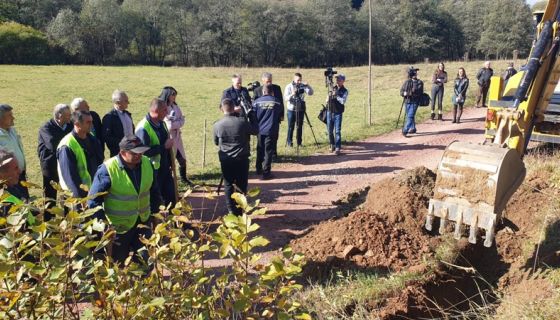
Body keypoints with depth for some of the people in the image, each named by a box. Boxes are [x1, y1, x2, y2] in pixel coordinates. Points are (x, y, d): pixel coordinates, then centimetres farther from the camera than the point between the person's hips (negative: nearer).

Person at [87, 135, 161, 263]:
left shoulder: (147, 164, -4)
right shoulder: (107, 170, -21)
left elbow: (154, 191, 11)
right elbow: (93, 200, -14)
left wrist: (156, 211, 13)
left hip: (143, 223, 4)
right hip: (119, 227, -4)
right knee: (119, 262, 15)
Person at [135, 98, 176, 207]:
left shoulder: (162, 124, 6)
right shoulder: (143, 128, -21)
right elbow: (144, 151, -26)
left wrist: (170, 163, 16)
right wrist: (164, 146, -22)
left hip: (165, 168, 8)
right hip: (152, 170, -8)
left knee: (171, 197, 14)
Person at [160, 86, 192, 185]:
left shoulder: (175, 106, 6)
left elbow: (182, 120, 3)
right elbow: (169, 126, -21)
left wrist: (174, 124, -14)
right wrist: (178, 123, -7)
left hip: (177, 137, 7)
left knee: (183, 160, 15)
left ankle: (184, 178, 35)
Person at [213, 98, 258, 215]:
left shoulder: (217, 125, -7)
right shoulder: (242, 121, -13)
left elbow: (216, 142, 8)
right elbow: (256, 131, 4)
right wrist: (251, 115, 10)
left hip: (225, 160, 1)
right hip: (242, 159, -1)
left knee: (228, 185, 12)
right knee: (242, 184, 12)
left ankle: (232, 210, 13)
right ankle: (241, 209, 17)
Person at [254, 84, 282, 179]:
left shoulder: (257, 101, -2)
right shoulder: (276, 102, -3)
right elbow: (280, 116, 5)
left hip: (260, 130, 2)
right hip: (271, 130, -2)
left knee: (260, 150, 17)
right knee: (268, 151, 1)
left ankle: (259, 169, 28)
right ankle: (266, 173, 0)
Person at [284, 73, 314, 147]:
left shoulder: (302, 86, 2)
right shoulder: (289, 86, -4)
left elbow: (311, 93, -6)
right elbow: (285, 98, -12)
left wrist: (308, 86, -21)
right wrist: (292, 94, -29)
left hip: (301, 109, 2)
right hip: (291, 109, -2)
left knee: (300, 126, 7)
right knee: (291, 126, 2)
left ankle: (299, 142, 16)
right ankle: (289, 142, 11)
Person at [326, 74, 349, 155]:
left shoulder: (344, 91, -2)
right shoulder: (333, 88, 10)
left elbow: (343, 101, -16)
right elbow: (327, 100, 13)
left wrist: (336, 95, -24)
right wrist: (328, 99, -9)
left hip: (338, 113, -4)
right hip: (330, 112, 4)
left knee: (337, 131, -9)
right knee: (330, 131, 10)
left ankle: (337, 148, -8)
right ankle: (332, 145, 28)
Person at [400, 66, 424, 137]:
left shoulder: (419, 82, -3)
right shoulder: (407, 82, 7)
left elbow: (418, 92, -15)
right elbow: (401, 91, 7)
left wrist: (408, 93, -20)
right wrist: (404, 93, -16)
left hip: (414, 102, -5)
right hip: (407, 102, 5)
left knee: (410, 116, -13)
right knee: (408, 116, 14)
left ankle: (405, 131, -17)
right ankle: (413, 128, 31)